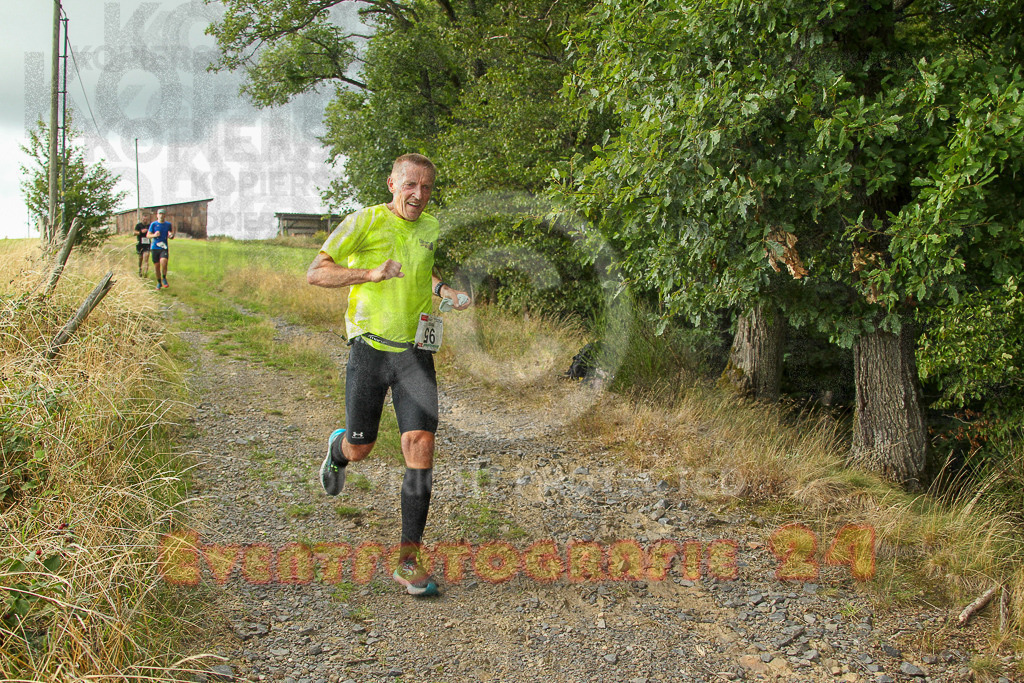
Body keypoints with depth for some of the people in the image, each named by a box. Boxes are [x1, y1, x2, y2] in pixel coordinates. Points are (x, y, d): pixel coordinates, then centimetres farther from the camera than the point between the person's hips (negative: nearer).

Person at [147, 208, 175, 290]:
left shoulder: (168, 224, 7)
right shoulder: (153, 224, 2)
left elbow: (171, 234, 18)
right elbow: (148, 235, 4)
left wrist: (171, 236, -6)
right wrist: (154, 235, -17)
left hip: (164, 247, 0)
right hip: (154, 247, 0)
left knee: (163, 262, -25)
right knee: (157, 265, 4)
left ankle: (164, 279, -3)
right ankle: (159, 282, 23)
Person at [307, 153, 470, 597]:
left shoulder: (433, 231, 8)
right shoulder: (364, 222, -7)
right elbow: (316, 273, -13)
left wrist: (446, 292, 6)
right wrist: (371, 273, -26)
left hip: (415, 352, 3)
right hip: (370, 347, -2)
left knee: (421, 448, -10)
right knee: (360, 449, 8)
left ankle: (408, 560, -3)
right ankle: (337, 449, 50)